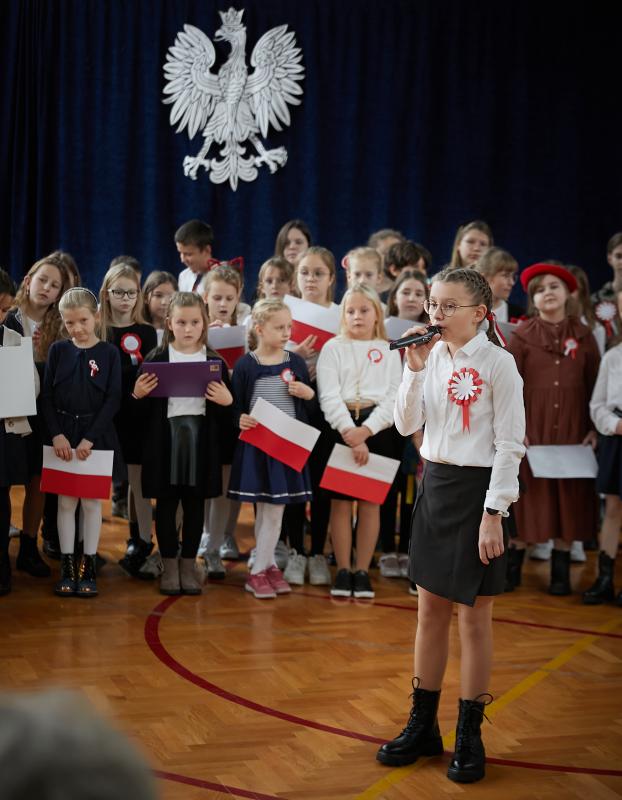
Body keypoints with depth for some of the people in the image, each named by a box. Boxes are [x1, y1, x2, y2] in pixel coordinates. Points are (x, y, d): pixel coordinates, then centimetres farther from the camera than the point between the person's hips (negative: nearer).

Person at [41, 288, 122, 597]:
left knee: (91, 501, 5)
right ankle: (67, 567, 12)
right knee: (66, 502, 5)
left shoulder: (109, 353, -4)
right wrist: (56, 434, -12)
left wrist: (90, 438, -14)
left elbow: (113, 400, -7)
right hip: (63, 435, 2)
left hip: (96, 436, -1)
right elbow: (46, 396, 1)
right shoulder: (57, 351, 2)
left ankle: (88, 567, 13)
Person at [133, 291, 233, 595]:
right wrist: (138, 395, -17)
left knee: (195, 503, 9)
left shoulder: (215, 361, 4)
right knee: (166, 503, 7)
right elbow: (142, 409, 2)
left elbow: (225, 417, 5)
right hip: (164, 438, -1)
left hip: (201, 439, 1)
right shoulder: (155, 359, 1)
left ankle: (188, 565, 21)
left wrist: (227, 402, -15)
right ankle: (169, 565, 19)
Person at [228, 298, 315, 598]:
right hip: (256, 443, -3)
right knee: (265, 509, 3)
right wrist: (240, 420, -23)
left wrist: (307, 393, -9)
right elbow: (235, 406, -4)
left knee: (275, 508, 5)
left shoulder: (296, 362, 3)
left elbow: (311, 400, 12)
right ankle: (266, 564, 16)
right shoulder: (245, 365, -7)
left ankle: (261, 569, 14)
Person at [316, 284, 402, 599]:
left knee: (370, 501, 3)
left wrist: (366, 430, -15)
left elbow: (394, 397, 0)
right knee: (340, 500, 0)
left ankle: (362, 571, 11)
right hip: (341, 426, -1)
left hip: (377, 427, 1)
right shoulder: (333, 348, 4)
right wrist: (350, 434, -18)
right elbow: (329, 396, -6)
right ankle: (343, 570, 8)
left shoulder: (388, 350, 8)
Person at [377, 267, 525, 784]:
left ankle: (470, 736, 14)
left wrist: (494, 514, -15)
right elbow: (407, 425, 2)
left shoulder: (497, 363, -11)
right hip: (434, 485, 5)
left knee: (474, 618, 3)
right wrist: (415, 370, -10)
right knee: (431, 610, 12)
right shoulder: (433, 356, 4)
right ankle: (423, 726, 23)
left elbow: (509, 444, -11)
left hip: (476, 489, -5)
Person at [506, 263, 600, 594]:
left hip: (572, 429, 2)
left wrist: (594, 429, -1)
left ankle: (560, 571, 12)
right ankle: (513, 565, 11)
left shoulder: (583, 336, 5)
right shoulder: (521, 335, 0)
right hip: (532, 427, -2)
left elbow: (595, 386, 6)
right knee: (528, 494, 1)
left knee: (569, 495, 4)